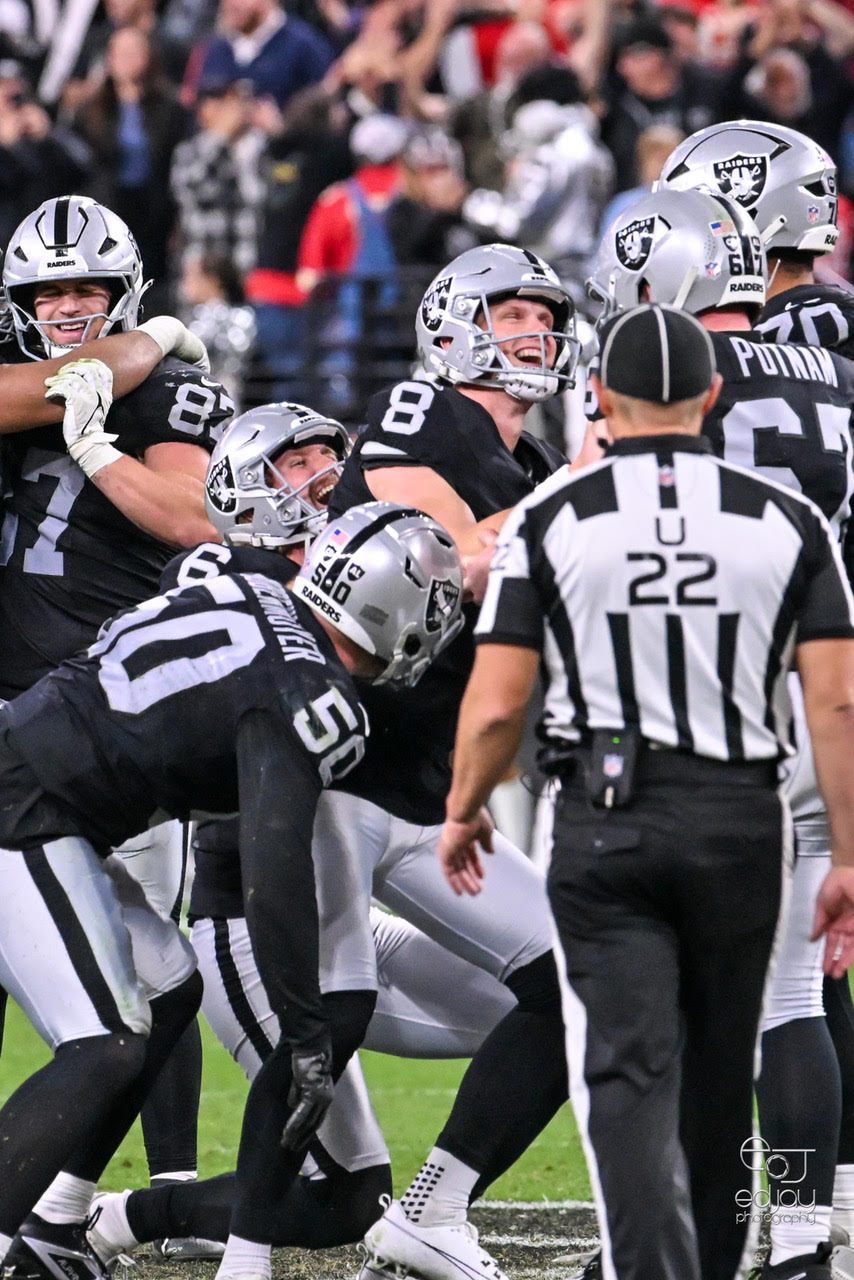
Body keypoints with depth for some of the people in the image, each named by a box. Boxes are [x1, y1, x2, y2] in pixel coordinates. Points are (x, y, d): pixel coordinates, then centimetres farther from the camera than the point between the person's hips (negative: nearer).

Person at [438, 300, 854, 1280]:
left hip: (607, 821, -2)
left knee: (629, 1078, -4)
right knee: (717, 1080, 16)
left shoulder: (551, 519, -3)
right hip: (740, 821, 2)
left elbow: (496, 705, -4)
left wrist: (461, 813, 15)